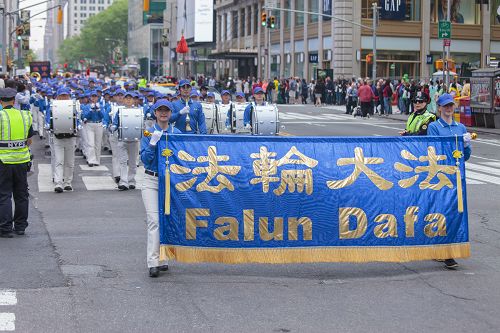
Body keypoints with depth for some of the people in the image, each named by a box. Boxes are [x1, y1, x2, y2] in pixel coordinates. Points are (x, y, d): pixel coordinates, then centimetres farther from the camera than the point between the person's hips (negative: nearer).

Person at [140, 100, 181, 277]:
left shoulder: (177, 133, 7)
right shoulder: (148, 133, 3)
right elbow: (145, 159, -5)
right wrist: (153, 143, -17)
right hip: (151, 181, -2)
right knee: (154, 220, -12)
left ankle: (161, 258, 18)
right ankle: (153, 263, -16)